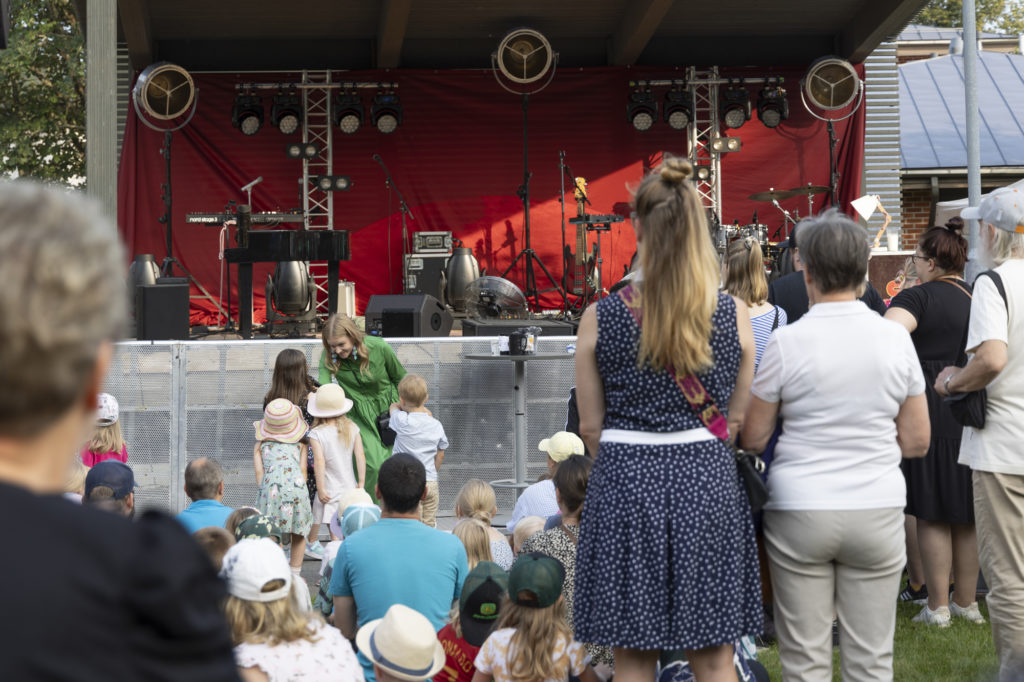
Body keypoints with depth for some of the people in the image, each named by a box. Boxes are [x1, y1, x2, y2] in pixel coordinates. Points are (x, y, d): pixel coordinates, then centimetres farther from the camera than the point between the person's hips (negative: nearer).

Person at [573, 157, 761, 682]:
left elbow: (590, 427, 1)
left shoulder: (600, 317, -6)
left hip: (625, 482, -1)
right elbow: (736, 421, 4)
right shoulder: (732, 314, -3)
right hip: (707, 481, 1)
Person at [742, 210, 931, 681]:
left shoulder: (786, 342, -8)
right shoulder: (896, 338, 0)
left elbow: (753, 439, -3)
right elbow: (917, 442, 4)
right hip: (877, 511, 2)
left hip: (799, 511, -2)